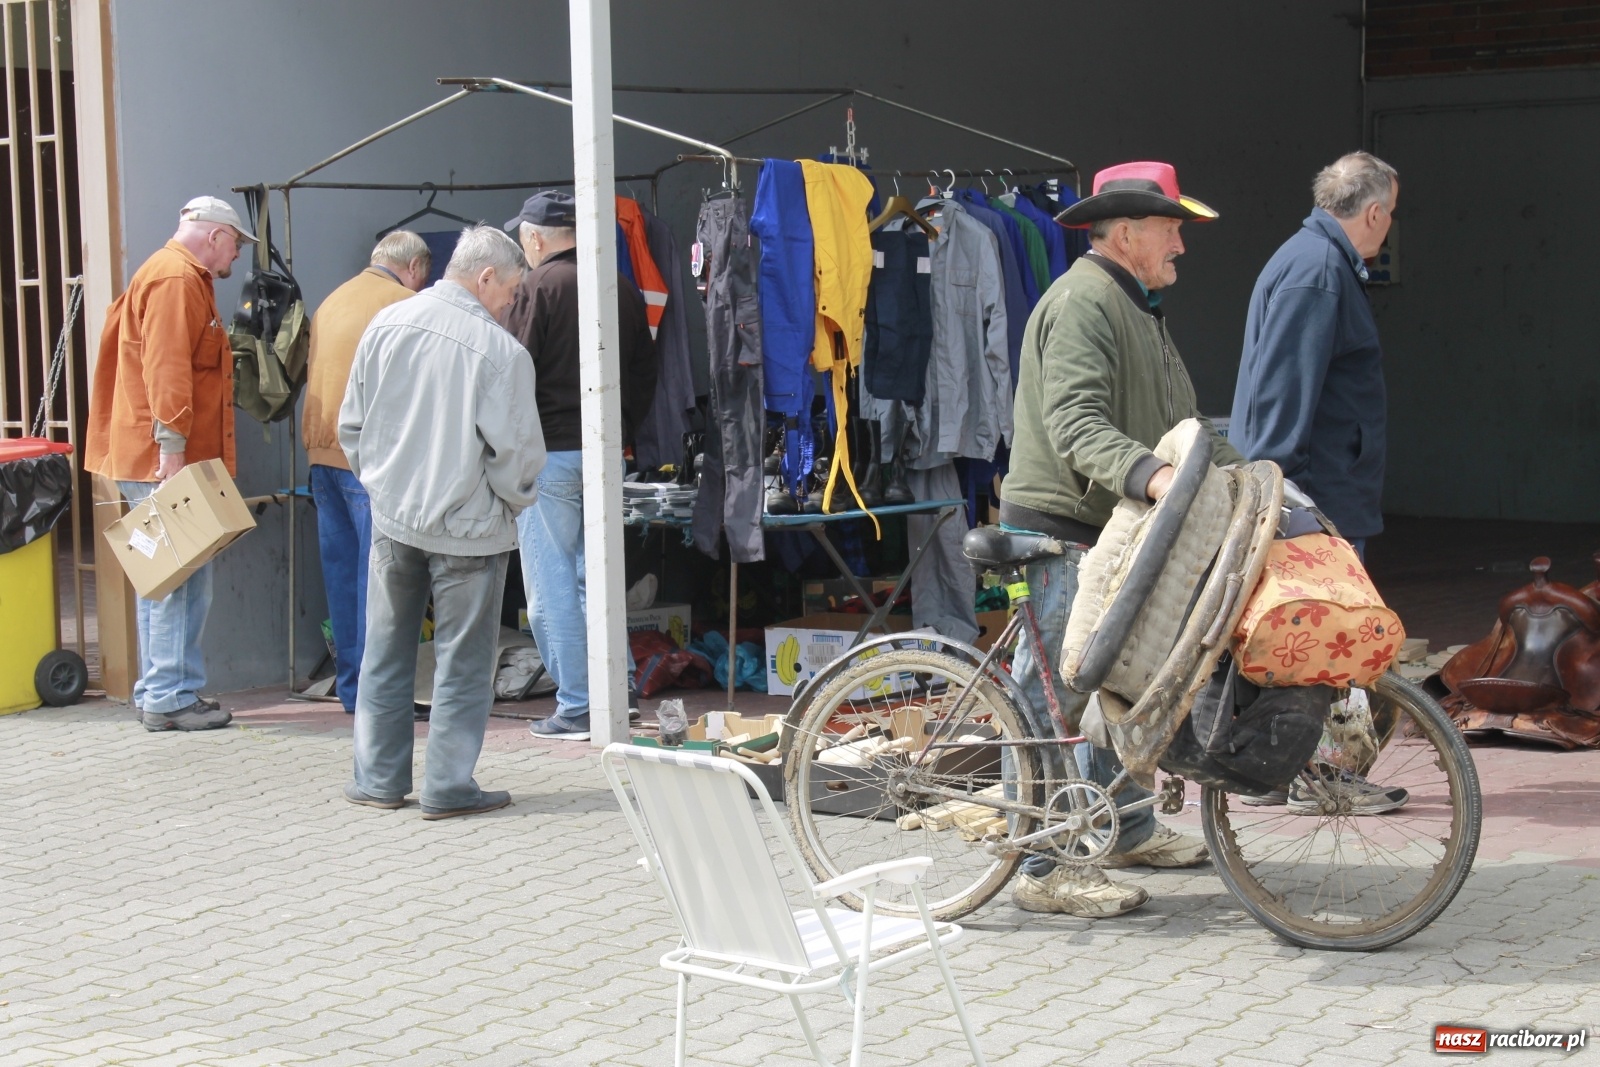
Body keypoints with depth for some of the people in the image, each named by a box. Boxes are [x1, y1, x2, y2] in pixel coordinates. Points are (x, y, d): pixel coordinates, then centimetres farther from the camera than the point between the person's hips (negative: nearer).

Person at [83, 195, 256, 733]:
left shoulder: (180, 276, 22)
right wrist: (172, 449, -26)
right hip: (164, 460, -11)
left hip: (162, 463, 11)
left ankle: (157, 694, 20)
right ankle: (172, 698, -6)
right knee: (181, 581, -8)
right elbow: (167, 368, -21)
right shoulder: (177, 280, -12)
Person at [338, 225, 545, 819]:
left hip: (391, 518, 5)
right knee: (462, 660, 6)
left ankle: (378, 778, 21)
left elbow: (351, 425, 7)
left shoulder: (387, 324, 0)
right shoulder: (500, 352, -16)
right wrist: (517, 501, 7)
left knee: (385, 652, 15)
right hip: (469, 526, -5)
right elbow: (514, 453, -13)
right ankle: (449, 787, 9)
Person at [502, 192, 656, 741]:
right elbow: (645, 376, 14)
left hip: (550, 454, -6)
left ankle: (576, 708, -1)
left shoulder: (536, 287, -10)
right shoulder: (623, 289, 9)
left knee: (552, 584, -1)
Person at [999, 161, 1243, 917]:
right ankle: (1043, 870, -3)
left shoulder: (1136, 307, 20)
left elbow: (1175, 422, 24)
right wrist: (1147, 474, -43)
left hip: (1112, 528, 11)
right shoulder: (1083, 302, -16)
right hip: (1059, 526, -11)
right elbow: (1076, 423, -29)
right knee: (1054, 697, -7)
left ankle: (1129, 830, 32)